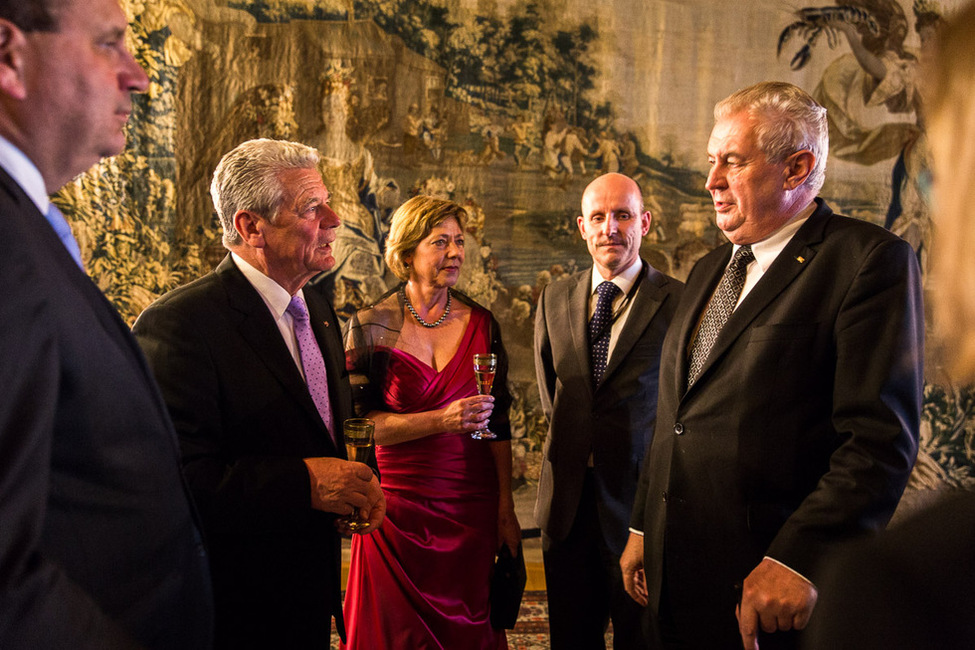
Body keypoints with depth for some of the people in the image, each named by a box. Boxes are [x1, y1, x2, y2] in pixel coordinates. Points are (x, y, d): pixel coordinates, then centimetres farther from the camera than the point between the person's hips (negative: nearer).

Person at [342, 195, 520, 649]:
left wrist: (506, 509, 4)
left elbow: (498, 422, 6)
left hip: (472, 507, 3)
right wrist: (442, 420, -21)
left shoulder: (480, 323, 3)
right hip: (399, 505, -2)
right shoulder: (371, 326, -5)